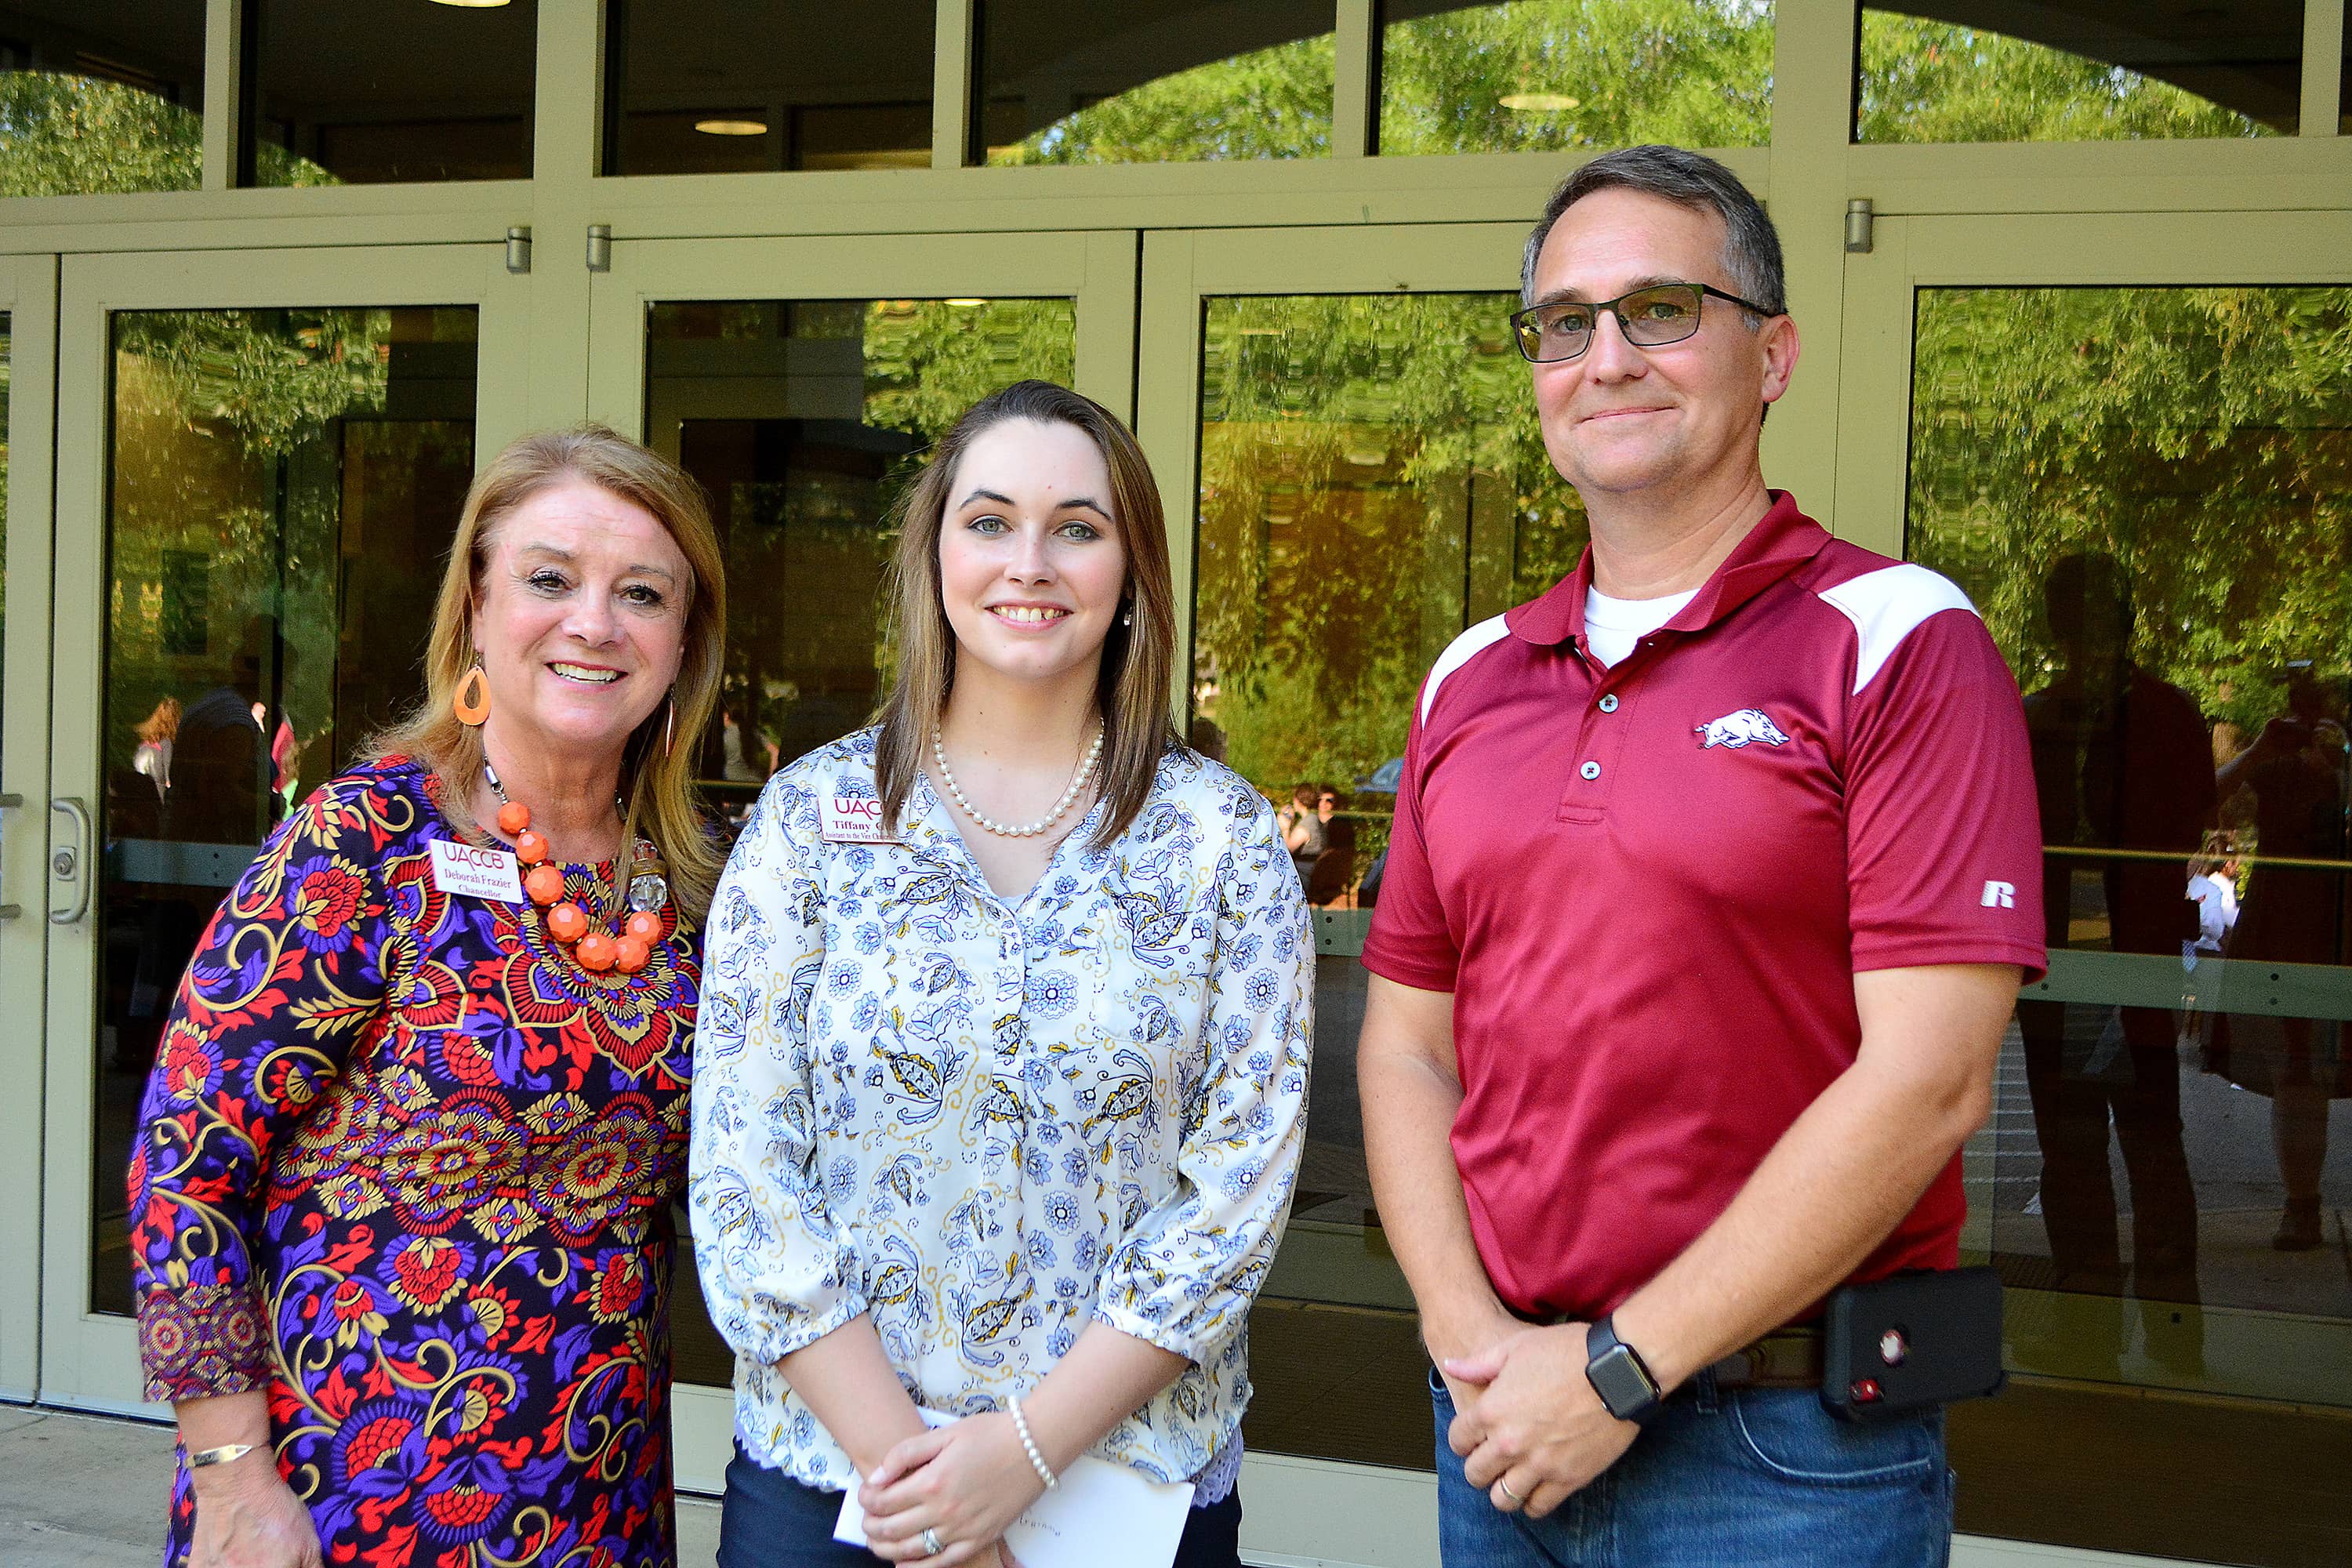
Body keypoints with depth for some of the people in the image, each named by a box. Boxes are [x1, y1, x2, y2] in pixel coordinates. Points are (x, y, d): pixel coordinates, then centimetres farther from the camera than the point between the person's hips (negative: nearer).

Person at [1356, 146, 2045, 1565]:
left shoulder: (1897, 642, -8)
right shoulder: (1472, 679, 9)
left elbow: (1930, 1079, -16)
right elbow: (1406, 1045, 10)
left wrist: (1623, 1368, -15)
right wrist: (1469, 1336, -6)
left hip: (1788, 1450, -5)